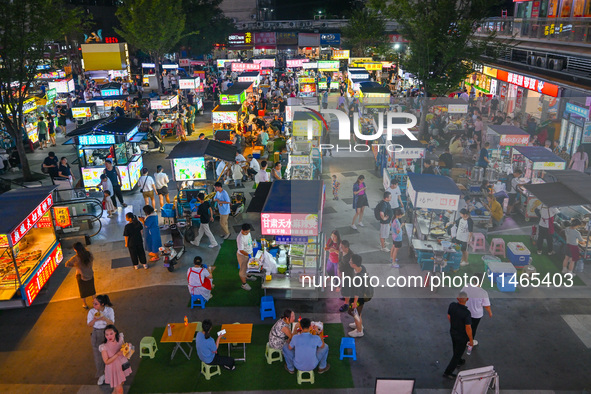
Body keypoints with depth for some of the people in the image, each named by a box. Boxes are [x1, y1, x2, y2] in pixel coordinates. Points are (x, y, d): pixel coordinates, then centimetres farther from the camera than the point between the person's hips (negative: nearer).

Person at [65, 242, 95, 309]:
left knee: (83, 289, 19)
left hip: (81, 276, -3)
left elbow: (67, 264, -16)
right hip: (90, 274, 3)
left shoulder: (76, 258, -25)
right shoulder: (89, 254, -16)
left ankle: (84, 304, 34)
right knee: (91, 288, 24)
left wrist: (74, 266, -3)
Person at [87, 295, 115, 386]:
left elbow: (112, 323, -15)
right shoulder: (91, 312, -10)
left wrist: (104, 318, -32)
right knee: (98, 354, 6)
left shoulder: (109, 310, -12)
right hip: (96, 334, 1)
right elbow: (89, 325, -4)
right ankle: (101, 375, 23)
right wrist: (94, 320, -25)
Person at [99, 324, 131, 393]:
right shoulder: (104, 347, -22)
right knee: (119, 390, 0)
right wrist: (117, 354, -29)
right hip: (113, 369, -4)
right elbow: (106, 362, -18)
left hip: (122, 366, 4)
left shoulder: (120, 339, -11)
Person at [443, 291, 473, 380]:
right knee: (458, 353, 11)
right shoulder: (466, 313, -35)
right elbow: (468, 328, -26)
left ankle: (458, 362, 57)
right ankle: (447, 372, 19)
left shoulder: (452, 305, -17)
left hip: (453, 332, 6)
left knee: (456, 348, 31)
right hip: (461, 336, -6)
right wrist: (471, 340, -10)